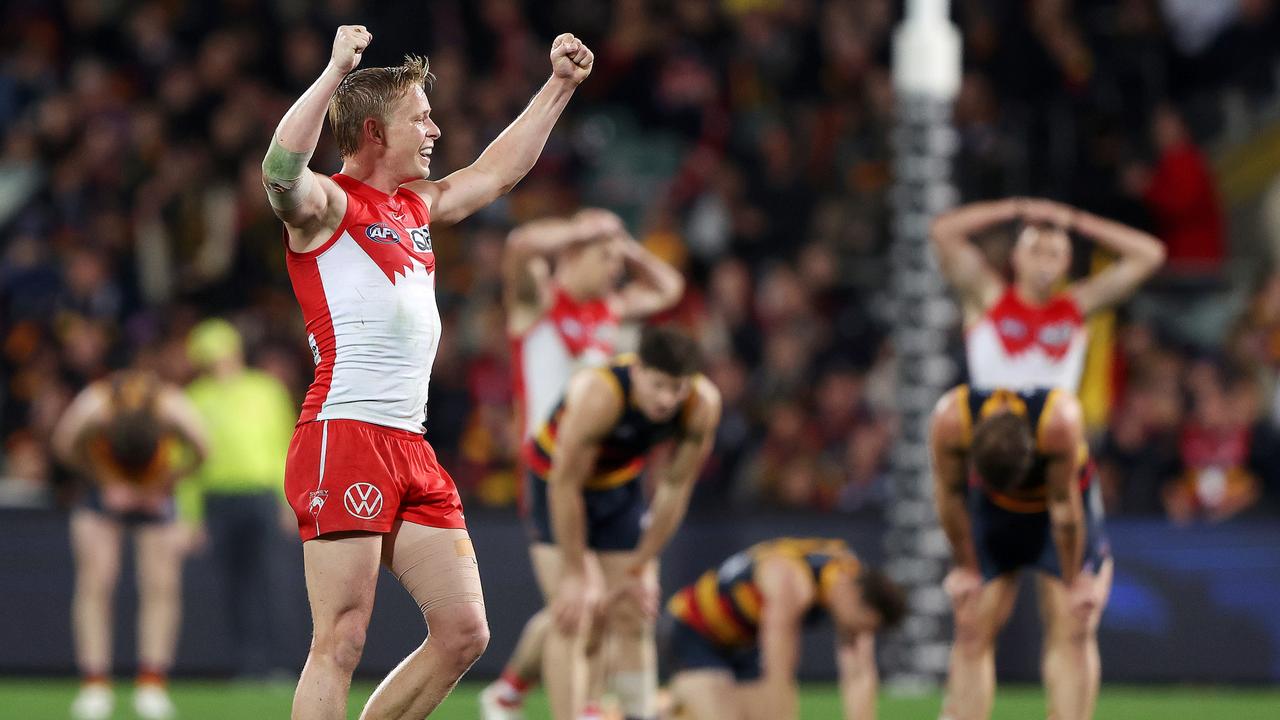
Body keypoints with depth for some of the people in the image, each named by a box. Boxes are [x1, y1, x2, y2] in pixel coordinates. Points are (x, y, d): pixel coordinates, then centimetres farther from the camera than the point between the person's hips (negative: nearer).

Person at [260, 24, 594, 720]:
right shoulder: (326, 205, -3)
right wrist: (337, 70, -31)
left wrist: (560, 85, 34)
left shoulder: (416, 205, 22)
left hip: (411, 447, 8)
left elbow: (498, 171, 36)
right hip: (344, 437, -8)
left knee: (463, 633, 5)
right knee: (340, 642, -12)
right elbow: (282, 168, -26)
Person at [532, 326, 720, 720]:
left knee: (633, 621, 4)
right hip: (556, 483, -5)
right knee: (574, 622, -15)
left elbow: (676, 487, -10)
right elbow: (566, 484, -29)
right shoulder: (598, 396, -38)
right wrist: (576, 573, -22)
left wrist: (640, 567, -6)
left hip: (621, 485, 5)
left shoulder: (703, 404, -23)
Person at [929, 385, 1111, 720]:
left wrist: (1073, 581, -15)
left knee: (1072, 630, -11)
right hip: (990, 508, 2)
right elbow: (950, 495, -17)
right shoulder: (949, 420, -34)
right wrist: (965, 568, -6)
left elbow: (1064, 504, -26)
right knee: (972, 631, -6)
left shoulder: (1061, 421, -39)